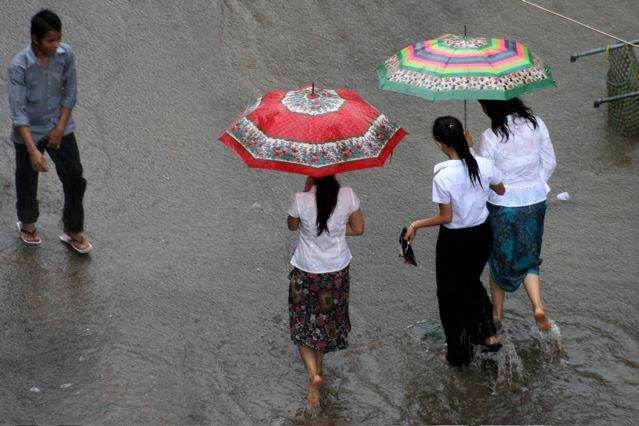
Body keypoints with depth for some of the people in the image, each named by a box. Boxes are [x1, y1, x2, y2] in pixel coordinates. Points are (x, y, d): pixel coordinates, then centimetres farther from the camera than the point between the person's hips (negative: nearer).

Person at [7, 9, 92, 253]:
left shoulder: (66, 54, -15)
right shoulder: (19, 66, -28)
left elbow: (70, 93, -2)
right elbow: (17, 112, -26)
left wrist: (60, 128, -7)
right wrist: (33, 150, -31)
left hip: (60, 128, 3)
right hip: (29, 133, -3)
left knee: (75, 179, 5)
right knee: (27, 182, 16)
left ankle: (73, 232, 24)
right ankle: (27, 222, 45)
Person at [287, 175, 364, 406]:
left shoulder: (301, 200, -23)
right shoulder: (348, 196, -16)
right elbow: (358, 229, -1)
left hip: (307, 272, -3)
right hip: (337, 271, 3)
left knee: (303, 325, 15)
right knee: (327, 320, 24)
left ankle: (313, 372, -4)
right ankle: (318, 367, 41)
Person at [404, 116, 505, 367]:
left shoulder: (443, 177, -27)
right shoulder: (484, 165, -14)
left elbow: (446, 217, -19)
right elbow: (501, 191, 6)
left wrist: (416, 225, -4)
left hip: (455, 240, -5)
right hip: (482, 234, 5)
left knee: (452, 293, 16)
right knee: (472, 282, 31)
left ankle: (460, 353, 28)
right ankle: (488, 335, 29)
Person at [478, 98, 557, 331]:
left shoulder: (491, 136, -21)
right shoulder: (536, 124, -8)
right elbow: (549, 163, 0)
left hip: (502, 204, -3)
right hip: (534, 202, 3)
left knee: (499, 257, 17)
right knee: (528, 257, 19)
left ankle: (497, 312, 31)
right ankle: (538, 306, -1)